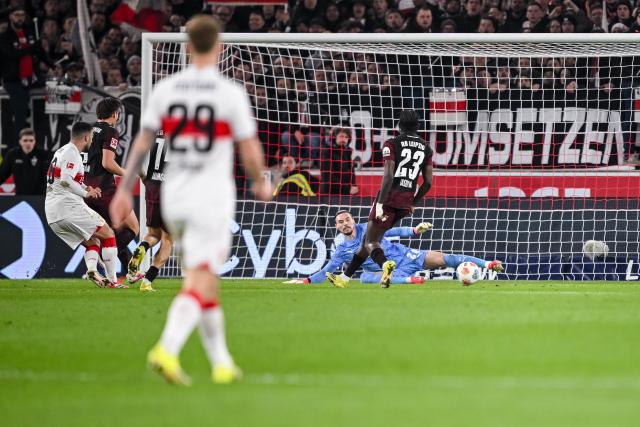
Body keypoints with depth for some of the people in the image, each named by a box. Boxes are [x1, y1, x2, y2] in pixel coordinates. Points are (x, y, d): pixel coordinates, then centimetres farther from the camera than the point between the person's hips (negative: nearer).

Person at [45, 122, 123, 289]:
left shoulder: (61, 151, 21)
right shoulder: (72, 153, -8)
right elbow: (65, 180, -21)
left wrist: (86, 188, 13)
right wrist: (86, 193, -9)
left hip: (52, 215, 9)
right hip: (68, 206, -9)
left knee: (93, 242, 16)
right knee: (108, 234, 0)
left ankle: (92, 269, -12)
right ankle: (112, 280, -7)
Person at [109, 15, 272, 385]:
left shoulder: (165, 90, 2)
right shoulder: (232, 94, -8)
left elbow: (142, 143, 1)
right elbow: (251, 153, -6)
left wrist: (124, 191, 5)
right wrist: (261, 184, 13)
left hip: (174, 199, 5)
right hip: (213, 199, -5)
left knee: (207, 281, 18)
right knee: (199, 285, -9)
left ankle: (221, 361, 21)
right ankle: (167, 351, -30)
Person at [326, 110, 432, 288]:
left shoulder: (392, 144, -5)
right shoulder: (426, 149, 10)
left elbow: (388, 176, -16)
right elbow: (428, 182, 10)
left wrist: (380, 204, -15)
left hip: (390, 197, -6)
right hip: (406, 202, 6)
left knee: (371, 240, 2)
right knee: (370, 237, 18)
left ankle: (385, 263, -32)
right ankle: (345, 277, 25)